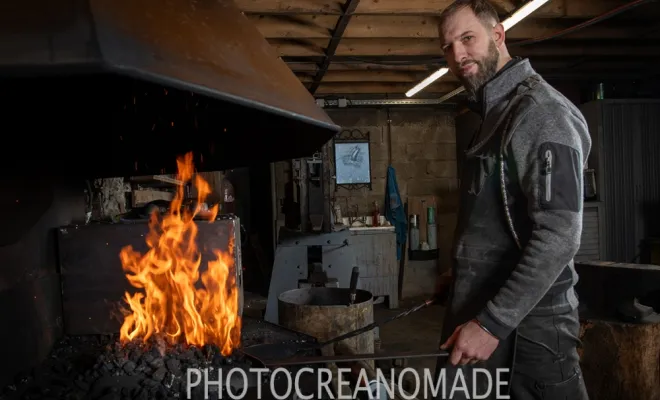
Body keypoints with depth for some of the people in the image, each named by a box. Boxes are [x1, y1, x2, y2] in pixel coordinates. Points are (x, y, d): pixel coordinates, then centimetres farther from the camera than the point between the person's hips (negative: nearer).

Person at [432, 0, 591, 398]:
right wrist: (457, 285, 19)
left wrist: (493, 323, -23)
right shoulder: (497, 115, 14)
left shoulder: (540, 112, -15)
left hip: (525, 325, -8)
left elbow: (559, 238, -23)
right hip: (482, 310, 8)